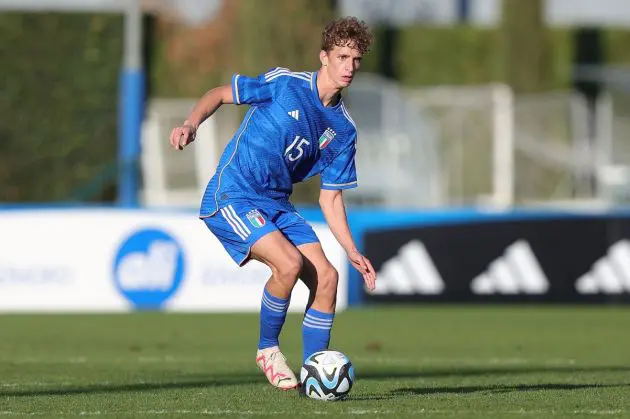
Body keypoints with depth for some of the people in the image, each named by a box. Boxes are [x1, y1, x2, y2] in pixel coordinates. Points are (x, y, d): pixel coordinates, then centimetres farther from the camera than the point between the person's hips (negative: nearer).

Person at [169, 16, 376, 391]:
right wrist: (192, 124, -20)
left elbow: (330, 197, 12)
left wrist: (353, 253, 5)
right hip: (231, 195, -7)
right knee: (289, 263, -26)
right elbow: (221, 95, -1)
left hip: (277, 205, 7)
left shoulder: (344, 129, 7)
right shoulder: (285, 84, -9)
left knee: (326, 276, -7)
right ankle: (268, 349, -3)